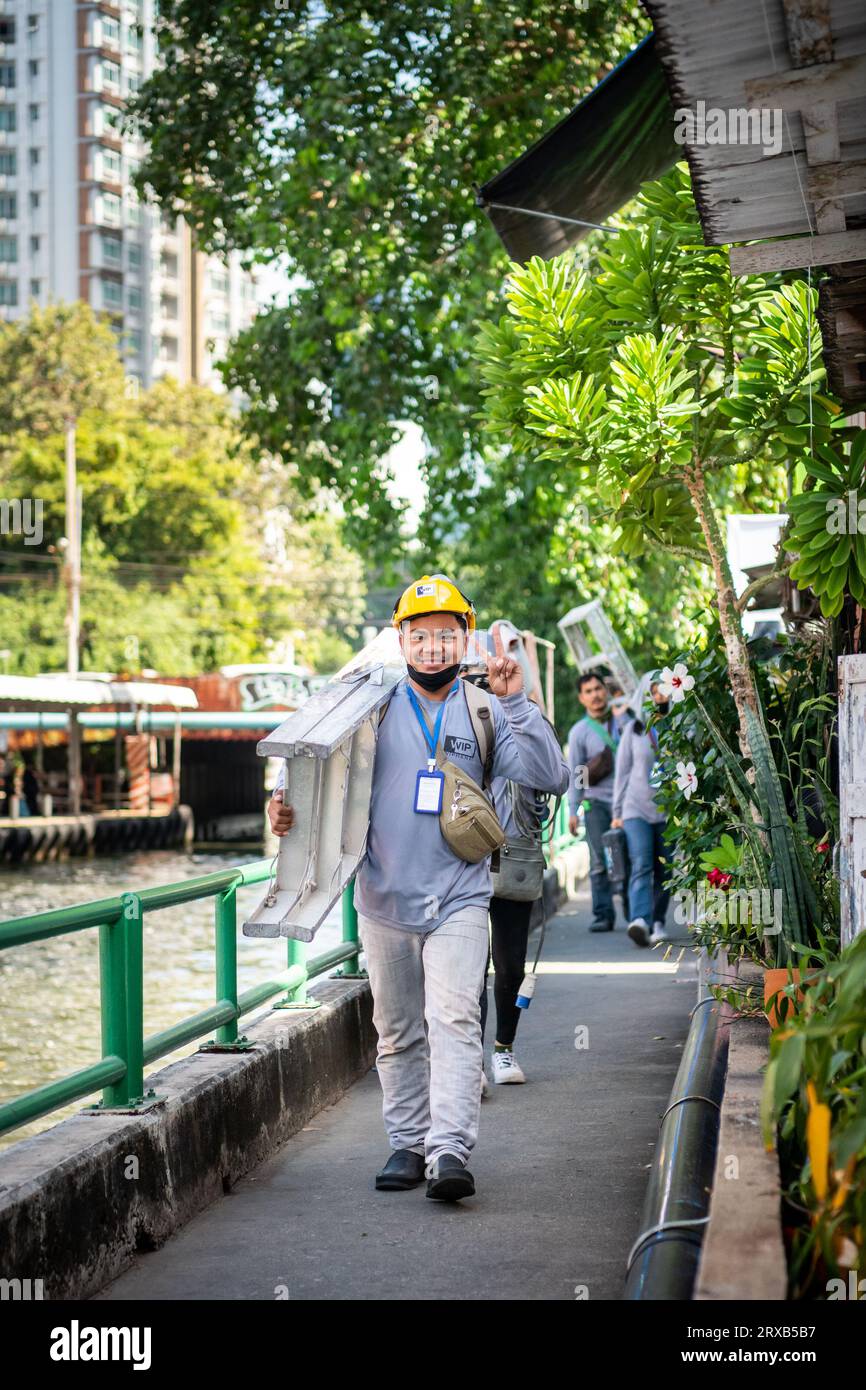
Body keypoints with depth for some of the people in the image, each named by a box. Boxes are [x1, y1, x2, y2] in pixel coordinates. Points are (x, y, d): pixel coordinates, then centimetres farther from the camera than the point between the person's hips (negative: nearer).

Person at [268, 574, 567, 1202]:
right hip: (386, 898, 2)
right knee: (398, 1032, 10)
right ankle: (408, 1144, 21)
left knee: (454, 1020, -15)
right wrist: (291, 812, -13)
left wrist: (516, 702, -16)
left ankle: (451, 1151, -21)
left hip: (459, 898, -2)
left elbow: (549, 775, -6)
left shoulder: (485, 712, 4)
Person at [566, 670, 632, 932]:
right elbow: (575, 774, 3)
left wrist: (622, 717, 0)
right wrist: (572, 811, -1)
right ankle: (603, 915, -2)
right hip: (597, 802, -1)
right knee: (600, 862, -6)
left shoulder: (624, 719, 13)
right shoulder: (579, 731, 6)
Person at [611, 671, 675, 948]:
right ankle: (640, 921, -30)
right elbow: (623, 772, 11)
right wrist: (617, 812, 10)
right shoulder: (634, 730, 8)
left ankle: (657, 922, 19)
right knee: (641, 865, -16)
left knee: (664, 871, 5)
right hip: (636, 808, -1)